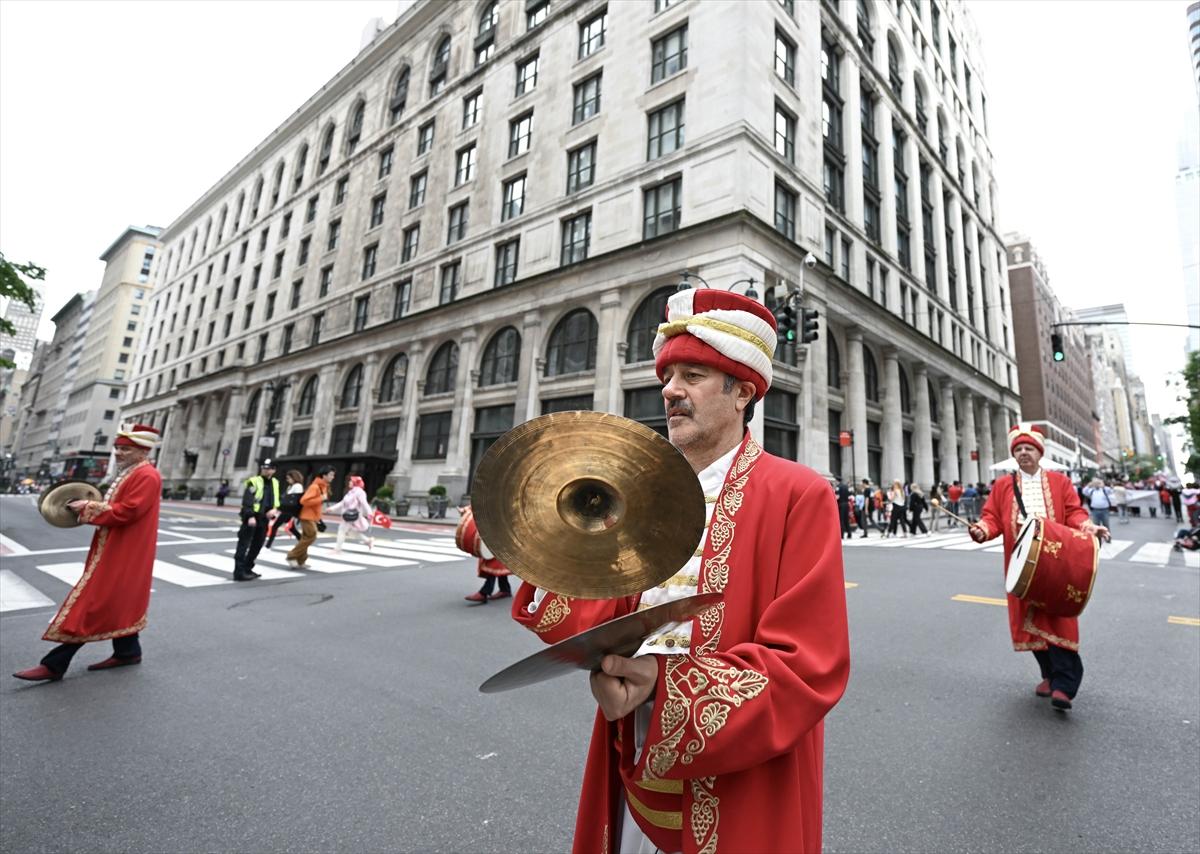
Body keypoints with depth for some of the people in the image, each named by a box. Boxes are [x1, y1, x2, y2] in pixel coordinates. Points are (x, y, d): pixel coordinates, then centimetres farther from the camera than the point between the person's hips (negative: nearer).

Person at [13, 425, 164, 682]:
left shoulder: (146, 476, -19)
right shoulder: (128, 474, 15)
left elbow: (126, 512, -25)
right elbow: (114, 507, 20)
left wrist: (89, 508, -16)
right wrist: (90, 507, 4)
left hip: (124, 553, -10)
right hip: (116, 551, 11)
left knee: (93, 605, -4)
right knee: (118, 603, 16)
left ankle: (55, 664, 3)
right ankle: (127, 651, 25)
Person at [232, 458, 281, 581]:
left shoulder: (275, 483, 14)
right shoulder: (253, 481, -9)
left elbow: (276, 500, 20)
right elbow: (247, 501, -17)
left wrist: (275, 509, -1)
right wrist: (250, 516, -27)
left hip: (264, 519, 7)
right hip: (252, 518, -7)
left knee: (257, 545, 14)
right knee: (244, 544, -5)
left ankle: (247, 569, 27)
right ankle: (239, 572, -3)